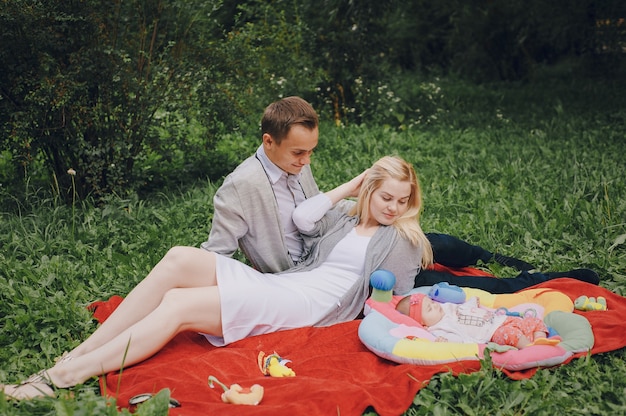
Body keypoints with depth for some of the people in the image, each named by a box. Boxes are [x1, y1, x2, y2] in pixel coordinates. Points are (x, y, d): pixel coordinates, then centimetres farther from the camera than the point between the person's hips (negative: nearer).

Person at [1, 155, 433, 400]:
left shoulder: (400, 240, 11)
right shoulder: (345, 220, 25)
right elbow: (303, 218, 7)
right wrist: (353, 183, 14)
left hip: (314, 303, -6)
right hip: (279, 284, 6)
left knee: (178, 305, -24)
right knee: (180, 259, -20)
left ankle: (62, 379, -21)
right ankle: (70, 358, -19)